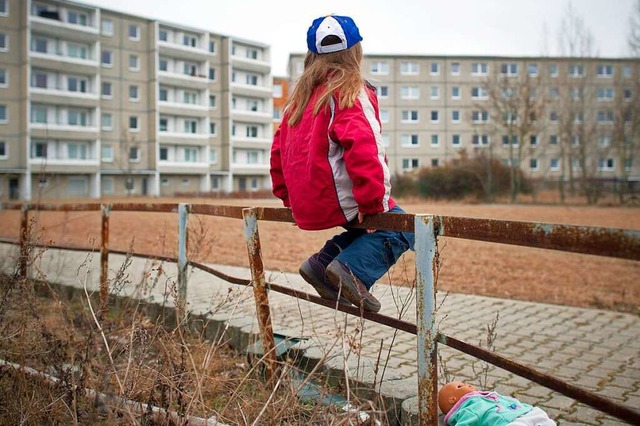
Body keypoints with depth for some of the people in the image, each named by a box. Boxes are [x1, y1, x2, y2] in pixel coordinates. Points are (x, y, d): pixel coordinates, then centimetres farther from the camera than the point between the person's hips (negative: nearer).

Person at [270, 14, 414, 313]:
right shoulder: (350, 92, -11)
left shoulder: (301, 96, 14)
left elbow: (279, 148, 18)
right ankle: (353, 268, -15)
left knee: (370, 226, 24)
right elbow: (362, 147, -25)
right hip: (337, 199, -8)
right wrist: (371, 203, -21)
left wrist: (288, 197, 25)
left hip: (306, 206, 8)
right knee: (402, 227, 3)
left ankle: (322, 263, 9)